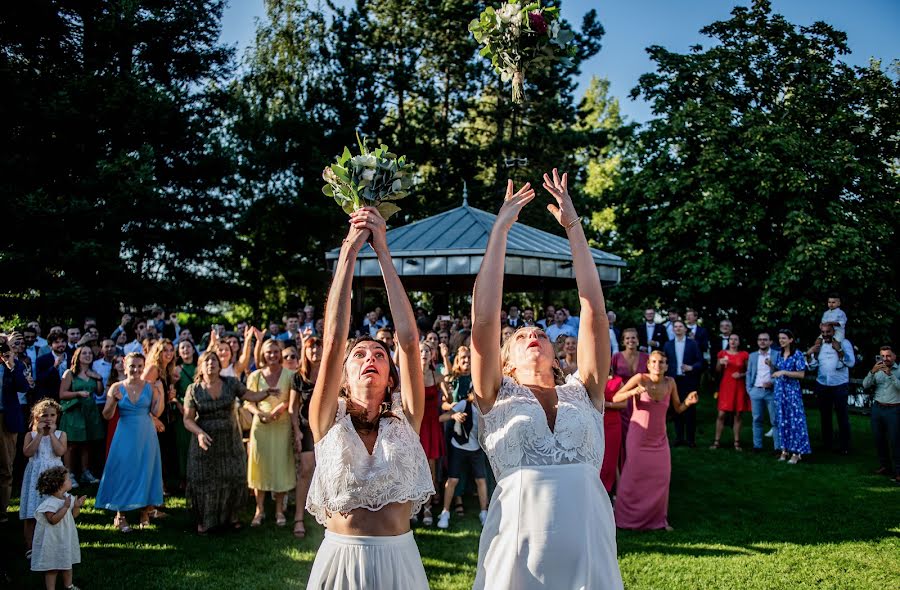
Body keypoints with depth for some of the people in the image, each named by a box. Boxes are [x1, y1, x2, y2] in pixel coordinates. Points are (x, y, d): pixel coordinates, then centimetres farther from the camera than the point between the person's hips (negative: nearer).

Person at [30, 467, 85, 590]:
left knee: (67, 563, 20)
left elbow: (73, 515, 10)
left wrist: (77, 506, -9)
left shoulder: (67, 497, 2)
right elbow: (53, 520, -30)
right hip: (53, 540, -8)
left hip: (66, 538, 9)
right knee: (52, 567, 0)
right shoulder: (50, 503, -23)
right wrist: (65, 507, -32)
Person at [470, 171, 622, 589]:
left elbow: (594, 311, 3)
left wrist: (573, 227, 3)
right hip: (518, 545, -2)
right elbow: (484, 319, -4)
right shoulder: (498, 396, 7)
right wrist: (500, 230, -1)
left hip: (588, 546, 2)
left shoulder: (583, 393, 11)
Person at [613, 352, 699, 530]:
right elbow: (616, 398, -16)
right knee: (633, 477, 4)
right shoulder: (640, 379, -16)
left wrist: (688, 402, -17)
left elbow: (678, 409, 3)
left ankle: (658, 518, 18)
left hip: (659, 438, 3)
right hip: (638, 435, -3)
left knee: (661, 478, 3)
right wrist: (633, 392, -33)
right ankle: (626, 518, 20)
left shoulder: (670, 382, -5)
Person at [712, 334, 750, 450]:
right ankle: (716, 441, 0)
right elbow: (717, 371, 10)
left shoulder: (744, 355, 2)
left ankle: (737, 442, 7)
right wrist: (720, 363, -9)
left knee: (737, 415, 1)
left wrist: (741, 375, -12)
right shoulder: (722, 354, 6)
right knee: (721, 414, -5)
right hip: (725, 386, 0)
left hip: (739, 387, 0)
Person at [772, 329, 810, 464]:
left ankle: (796, 452, -2)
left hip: (792, 390, -6)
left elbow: (801, 374, -12)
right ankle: (785, 449, 13)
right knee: (782, 420, 7)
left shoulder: (797, 354, -7)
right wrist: (771, 366, 2)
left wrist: (784, 372, -17)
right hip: (780, 390, 6)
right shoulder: (779, 355, 11)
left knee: (795, 420, -4)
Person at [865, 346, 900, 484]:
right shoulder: (878, 370, 9)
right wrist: (872, 372, -18)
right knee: (878, 439, 10)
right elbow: (865, 385, -3)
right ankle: (885, 466, 24)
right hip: (877, 408, 5)